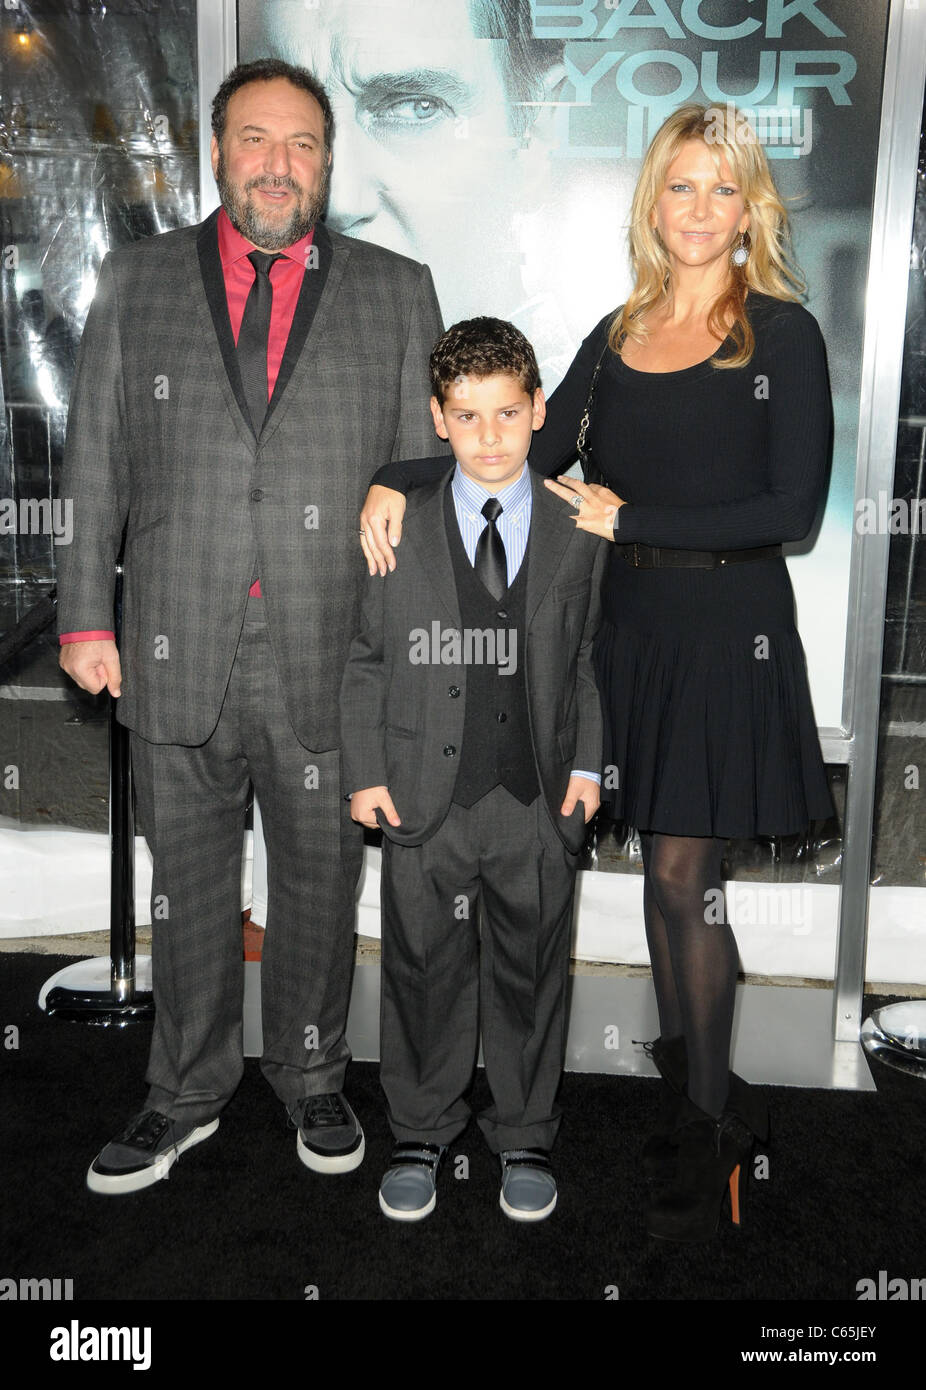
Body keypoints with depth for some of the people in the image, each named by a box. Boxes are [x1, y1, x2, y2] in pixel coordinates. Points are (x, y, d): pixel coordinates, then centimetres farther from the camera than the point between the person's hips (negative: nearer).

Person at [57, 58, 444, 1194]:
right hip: (179, 652, 1)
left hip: (333, 655, 0)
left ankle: (312, 1079, 33)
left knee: (320, 879, 12)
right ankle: (187, 1092, 31)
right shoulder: (135, 282, 8)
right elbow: (94, 463, 7)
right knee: (187, 884, 12)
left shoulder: (397, 291, 6)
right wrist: (85, 615, 1)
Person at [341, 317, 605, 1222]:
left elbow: (590, 662, 7)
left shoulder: (579, 534, 2)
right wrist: (365, 772, -2)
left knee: (529, 971, 12)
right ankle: (420, 1136, 32)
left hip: (539, 803, 1)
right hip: (424, 797, 0)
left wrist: (587, 765, 1)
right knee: (424, 970, 12)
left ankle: (525, 1138, 33)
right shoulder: (397, 530, 0)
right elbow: (364, 662, 3)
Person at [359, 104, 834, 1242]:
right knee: (664, 866, 11)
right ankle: (689, 1086, 28)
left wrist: (633, 520, -12)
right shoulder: (618, 335, 11)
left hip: (728, 628, -4)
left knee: (682, 871, -3)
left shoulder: (782, 334, -4)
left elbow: (793, 507, -10)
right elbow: (531, 453, 10)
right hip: (634, 623, 5)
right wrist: (400, 482, -5)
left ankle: (711, 1125, 15)